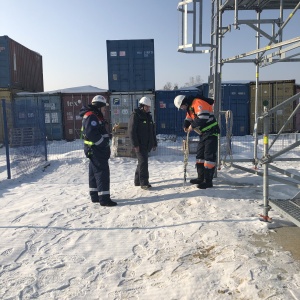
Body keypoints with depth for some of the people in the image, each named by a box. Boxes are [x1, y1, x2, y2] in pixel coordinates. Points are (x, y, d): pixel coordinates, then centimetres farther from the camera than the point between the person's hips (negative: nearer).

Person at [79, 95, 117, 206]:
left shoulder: (95, 116, 18)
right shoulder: (91, 116, -16)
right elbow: (91, 133, -27)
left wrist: (106, 139, 7)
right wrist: (103, 142, -19)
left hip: (95, 150, 11)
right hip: (96, 150, -11)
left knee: (94, 172, 15)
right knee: (102, 172, -9)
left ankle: (95, 196, 26)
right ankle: (104, 198, -7)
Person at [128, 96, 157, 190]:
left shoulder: (148, 116, 17)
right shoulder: (135, 115, -8)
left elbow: (152, 131, 21)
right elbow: (131, 131, -14)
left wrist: (154, 143, 17)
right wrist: (135, 144, -19)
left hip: (147, 144, 8)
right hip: (139, 145, -8)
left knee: (142, 162, 14)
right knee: (143, 162, -11)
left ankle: (138, 180, 25)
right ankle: (144, 183, -7)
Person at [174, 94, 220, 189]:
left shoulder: (198, 103, -17)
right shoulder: (190, 107, 14)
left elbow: (203, 117, -29)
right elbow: (188, 119, 20)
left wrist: (192, 126, -17)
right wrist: (186, 126, -3)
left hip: (211, 132, -10)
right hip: (204, 133, 10)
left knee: (209, 156, -9)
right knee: (200, 155, 14)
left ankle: (208, 181, -6)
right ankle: (201, 178, 23)